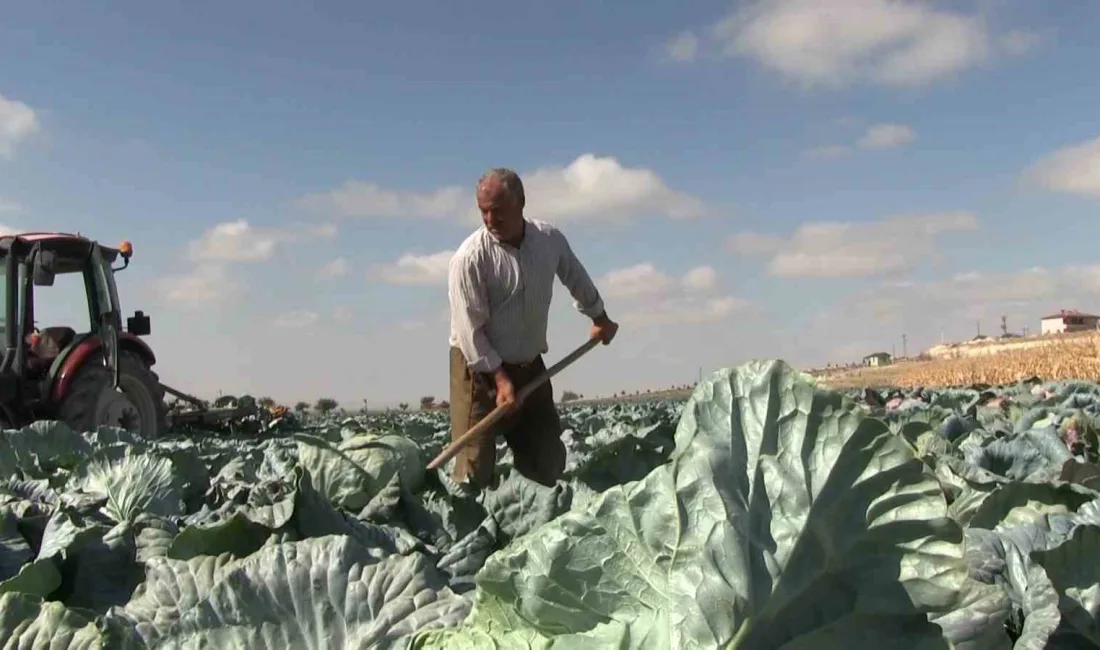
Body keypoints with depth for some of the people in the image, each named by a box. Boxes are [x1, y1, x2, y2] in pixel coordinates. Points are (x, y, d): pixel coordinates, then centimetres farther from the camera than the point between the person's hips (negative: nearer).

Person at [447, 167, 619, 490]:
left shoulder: (550, 239, -3)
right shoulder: (470, 257, -19)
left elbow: (577, 279, 18)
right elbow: (470, 328, -19)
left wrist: (600, 319, 31)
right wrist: (499, 378, -23)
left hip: (530, 365, 5)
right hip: (479, 367, -5)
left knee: (548, 460, 10)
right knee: (476, 467, -10)